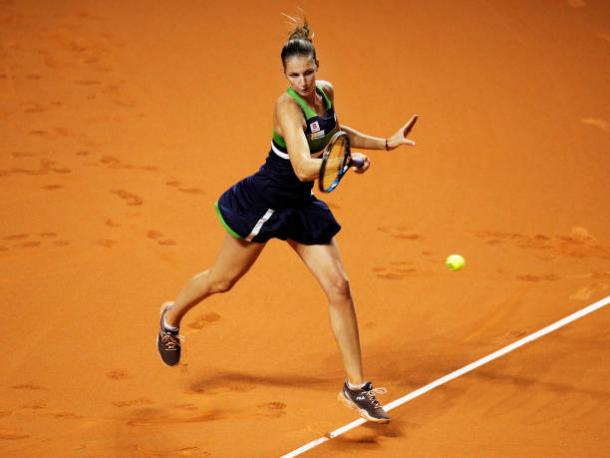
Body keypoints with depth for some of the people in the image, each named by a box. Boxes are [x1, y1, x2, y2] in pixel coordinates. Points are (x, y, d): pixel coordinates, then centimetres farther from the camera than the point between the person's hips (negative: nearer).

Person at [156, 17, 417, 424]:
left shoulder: (326, 92, -2)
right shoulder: (288, 107, -26)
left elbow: (333, 133, 20)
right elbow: (303, 167, -37)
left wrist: (385, 143, 15)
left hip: (301, 207, 6)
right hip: (264, 202, -6)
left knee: (339, 287, -4)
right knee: (223, 280, 14)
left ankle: (356, 387, 2)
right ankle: (172, 317, 46)